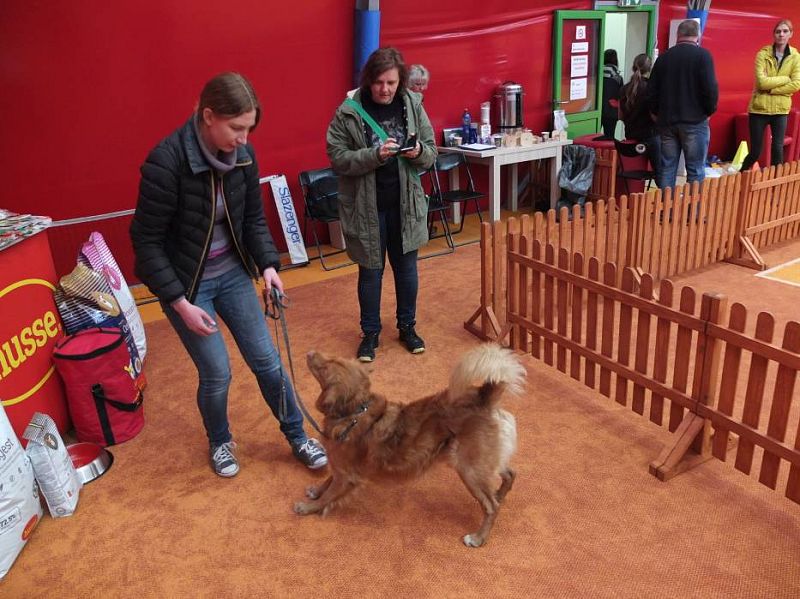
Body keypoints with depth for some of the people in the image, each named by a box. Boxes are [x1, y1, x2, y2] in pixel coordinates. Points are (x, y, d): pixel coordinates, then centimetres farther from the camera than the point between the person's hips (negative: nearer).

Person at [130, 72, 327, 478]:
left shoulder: (242, 155, -8)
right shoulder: (166, 162, -24)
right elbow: (146, 241, -17)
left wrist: (268, 264, -9)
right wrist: (180, 302, -19)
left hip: (233, 273, 5)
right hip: (184, 281, -4)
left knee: (266, 360, 7)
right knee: (216, 373, 1)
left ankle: (297, 438, 27)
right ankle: (219, 442, 32)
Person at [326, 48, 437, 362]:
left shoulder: (413, 105, -1)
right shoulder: (348, 112, -10)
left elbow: (431, 153, 3)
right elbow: (338, 158, -12)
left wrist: (418, 152, -20)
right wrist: (375, 154, -26)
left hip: (405, 203, 3)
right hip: (366, 206, -2)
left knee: (406, 267, 13)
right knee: (370, 270, 9)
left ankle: (407, 326, 33)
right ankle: (370, 332, 27)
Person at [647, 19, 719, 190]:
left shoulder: (664, 57, 7)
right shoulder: (702, 55, -6)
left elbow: (651, 91, 7)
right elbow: (710, 88, -12)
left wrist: (658, 113, 18)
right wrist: (709, 110, 3)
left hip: (667, 121, 4)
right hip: (695, 121, -4)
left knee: (666, 168, 8)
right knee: (695, 170, 0)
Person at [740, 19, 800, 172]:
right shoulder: (763, 54, -4)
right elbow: (762, 82, -15)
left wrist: (771, 89, -14)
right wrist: (785, 79, -10)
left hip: (780, 109, 2)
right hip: (759, 108, -2)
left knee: (778, 148, -1)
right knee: (755, 152, 1)